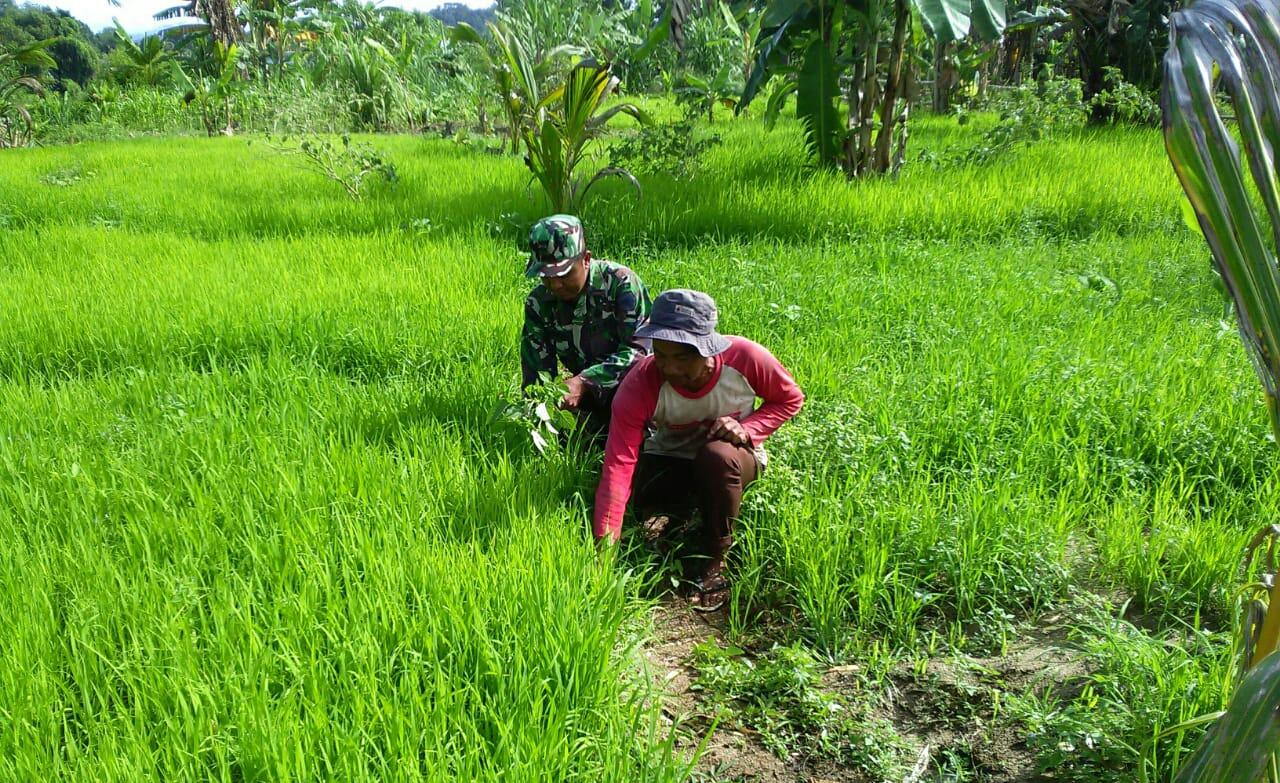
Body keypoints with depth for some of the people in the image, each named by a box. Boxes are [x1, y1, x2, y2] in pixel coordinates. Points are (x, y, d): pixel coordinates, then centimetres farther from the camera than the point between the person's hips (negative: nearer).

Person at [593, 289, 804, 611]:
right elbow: (619, 463, -35)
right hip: (670, 458, 2)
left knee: (717, 455, -37)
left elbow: (790, 398, -7)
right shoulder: (641, 383, -28)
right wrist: (605, 539, -43)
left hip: (735, 456, -1)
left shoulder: (745, 357, -28)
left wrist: (747, 428, -26)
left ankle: (715, 562, -17)